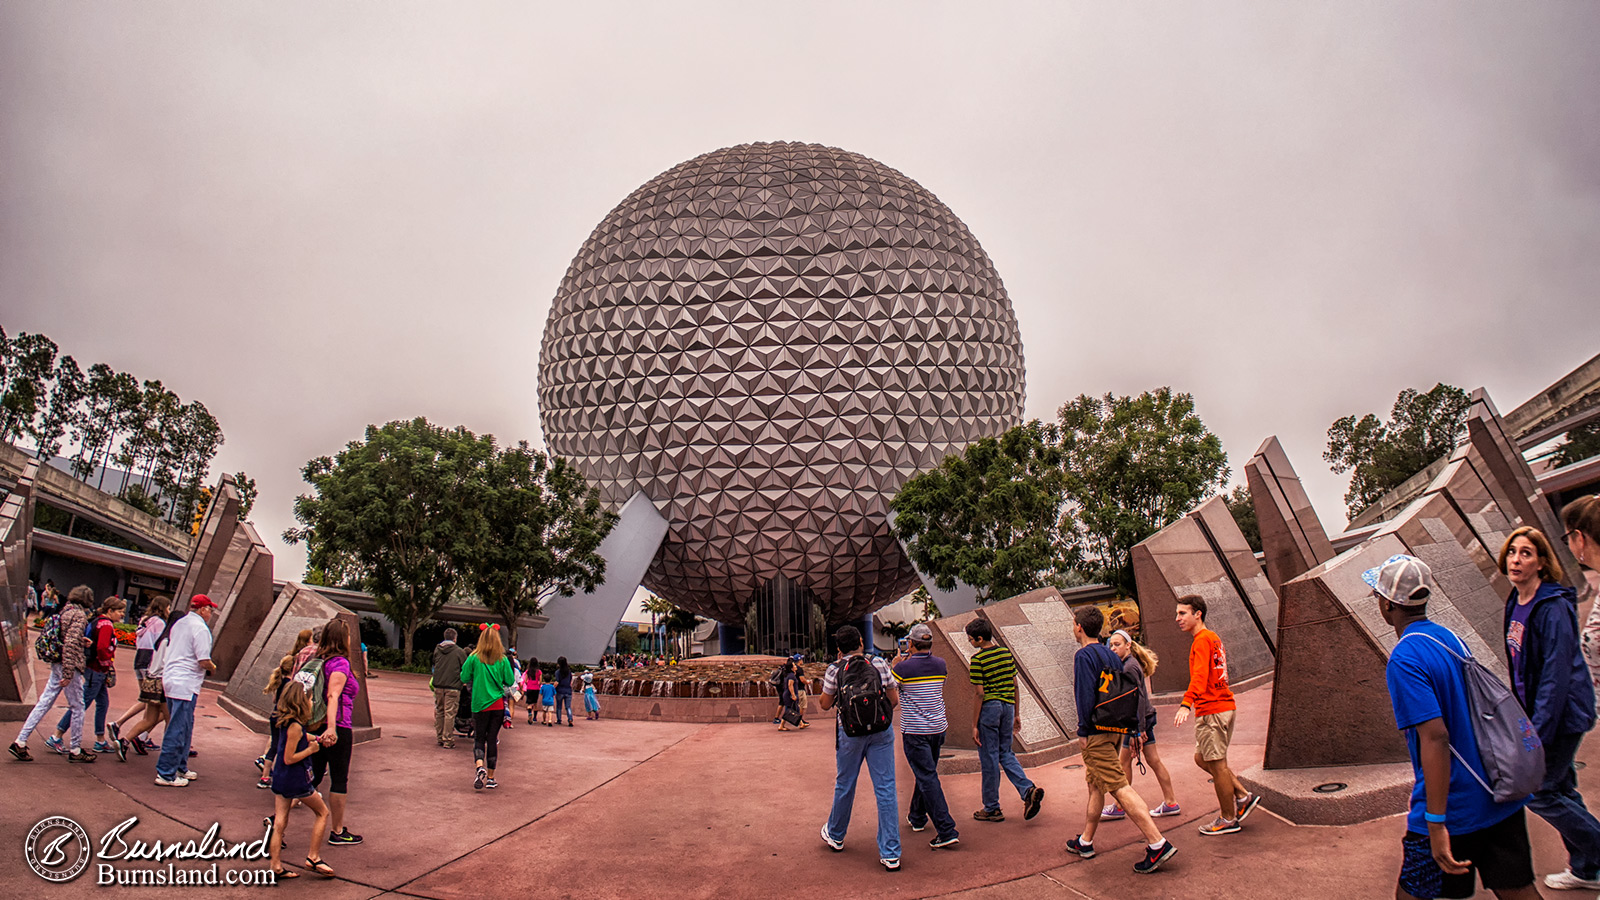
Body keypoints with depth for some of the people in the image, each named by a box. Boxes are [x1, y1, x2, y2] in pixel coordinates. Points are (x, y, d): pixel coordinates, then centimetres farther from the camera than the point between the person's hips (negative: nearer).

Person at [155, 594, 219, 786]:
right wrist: (213, 667, 3)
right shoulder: (200, 628, -14)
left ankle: (180, 768, 26)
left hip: (170, 680, 10)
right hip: (185, 685, -10)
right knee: (178, 730, -4)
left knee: (184, 727, 18)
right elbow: (204, 661, -19)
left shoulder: (179, 624, 13)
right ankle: (166, 774, -1)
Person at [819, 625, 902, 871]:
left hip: (850, 732, 0)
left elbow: (825, 704, 2)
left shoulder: (835, 670, -5)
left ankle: (835, 836, 38)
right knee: (885, 789, 2)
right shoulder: (879, 664, -2)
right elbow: (894, 700, 1)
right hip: (881, 731, 1)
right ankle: (890, 854, 1)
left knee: (844, 786, 17)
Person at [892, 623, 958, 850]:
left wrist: (894, 666, 13)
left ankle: (947, 831, -12)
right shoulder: (940, 665, 1)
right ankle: (917, 817, 39)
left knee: (927, 778, -6)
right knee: (925, 773, 22)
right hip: (938, 728, 6)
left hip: (914, 732, -6)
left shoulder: (903, 668, -15)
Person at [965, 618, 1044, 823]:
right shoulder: (1006, 653, 7)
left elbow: (979, 693, -14)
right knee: (1005, 754, 17)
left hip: (989, 708, -6)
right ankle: (1029, 789, -3)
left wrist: (974, 725, -10)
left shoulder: (978, 660, -13)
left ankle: (992, 809, 12)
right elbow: (1015, 684, 11)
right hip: (1008, 706, 6)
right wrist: (1016, 714, 20)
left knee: (989, 758, 4)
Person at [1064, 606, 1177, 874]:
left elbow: (1085, 697, -21)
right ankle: (1085, 842, 28)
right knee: (1095, 785, 18)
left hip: (1096, 733, -9)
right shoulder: (1111, 655, 11)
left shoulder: (1084, 655, -14)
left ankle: (1157, 844, -16)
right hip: (1114, 730, 9)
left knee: (1120, 787, -11)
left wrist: (1084, 730, -12)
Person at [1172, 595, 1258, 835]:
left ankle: (1228, 819, 10)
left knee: (1216, 764, 0)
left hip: (1211, 710, -10)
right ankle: (1243, 796, 18)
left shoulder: (1202, 640, -14)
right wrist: (1194, 703, 32)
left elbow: (1200, 676, -28)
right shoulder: (1213, 638, 17)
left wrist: (1186, 705, -38)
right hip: (1225, 706, 10)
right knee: (1202, 758, 18)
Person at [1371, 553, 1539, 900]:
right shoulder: (1451, 638, 6)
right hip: (1503, 798, 8)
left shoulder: (1404, 660, -20)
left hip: (1455, 809, -7)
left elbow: (1435, 738, -27)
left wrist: (1436, 825, -26)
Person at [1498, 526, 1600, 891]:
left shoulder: (1553, 608, -22)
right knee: (1560, 789, 17)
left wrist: (1538, 732, -25)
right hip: (1538, 710, 9)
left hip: (1563, 714, -9)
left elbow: (1556, 675, -24)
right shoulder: (1516, 602, 4)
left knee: (1538, 791, -1)